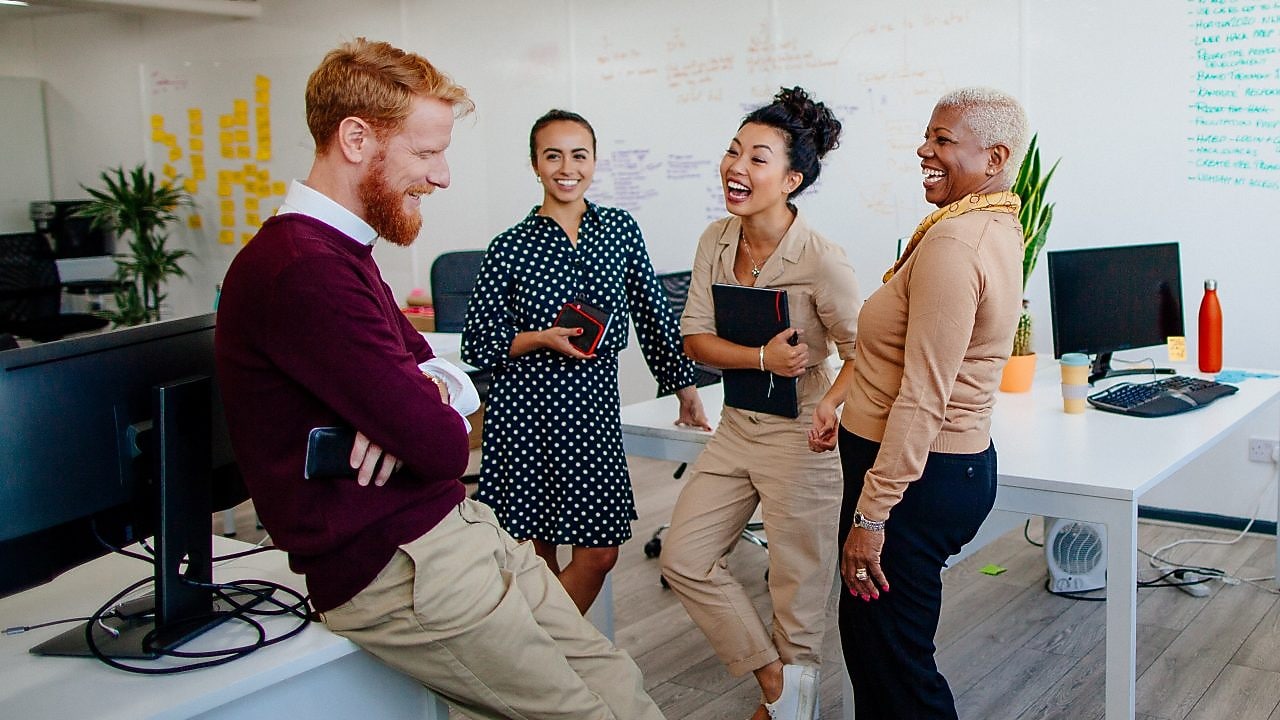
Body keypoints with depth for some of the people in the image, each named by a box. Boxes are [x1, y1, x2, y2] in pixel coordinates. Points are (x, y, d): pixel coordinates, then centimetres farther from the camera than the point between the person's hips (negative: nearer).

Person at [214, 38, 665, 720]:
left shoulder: (339, 253, 15)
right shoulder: (302, 270, -22)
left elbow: (434, 365, 14)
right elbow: (442, 446, -22)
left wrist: (425, 392, -11)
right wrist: (429, 411, 3)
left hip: (455, 529, 10)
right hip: (392, 567, -10)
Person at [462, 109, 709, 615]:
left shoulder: (622, 229, 6)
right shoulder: (509, 248, -3)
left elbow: (652, 314, 14)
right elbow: (477, 347, 0)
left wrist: (685, 389, 17)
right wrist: (542, 339, -14)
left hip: (594, 406, 3)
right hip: (524, 409, -2)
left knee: (599, 553, 2)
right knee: (533, 552, 4)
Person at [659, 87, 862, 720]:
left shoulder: (820, 259, -19)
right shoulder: (716, 240, -1)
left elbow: (863, 350, -13)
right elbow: (694, 339, -2)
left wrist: (832, 403, -32)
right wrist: (762, 358, -20)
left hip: (800, 436, -7)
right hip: (737, 427, 7)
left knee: (797, 590, 7)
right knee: (684, 557, 8)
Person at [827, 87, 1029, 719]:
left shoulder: (953, 243, -21)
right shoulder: (998, 230, 11)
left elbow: (922, 398, -24)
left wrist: (870, 514, -21)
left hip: (919, 476, -10)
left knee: (893, 662, 4)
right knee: (868, 634, 21)